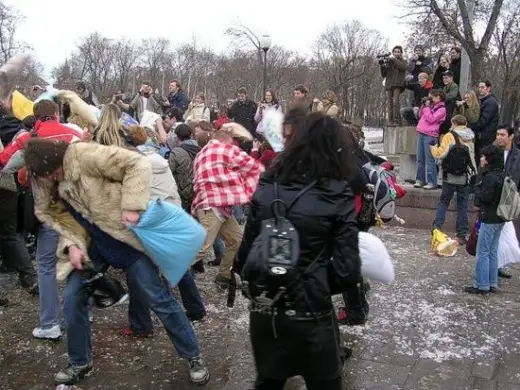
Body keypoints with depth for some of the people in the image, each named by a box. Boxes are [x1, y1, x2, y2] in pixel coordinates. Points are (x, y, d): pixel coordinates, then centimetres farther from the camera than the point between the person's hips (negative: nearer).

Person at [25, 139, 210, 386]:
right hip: (93, 245, 7)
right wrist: (72, 244, -10)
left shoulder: (83, 155, -19)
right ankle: (80, 363, 28)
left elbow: (137, 164, -23)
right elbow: (63, 217, 9)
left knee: (158, 299, -2)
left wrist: (131, 207, -27)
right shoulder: (49, 185, 5)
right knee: (72, 299, 4)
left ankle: (194, 357, 15)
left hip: (126, 239, -7)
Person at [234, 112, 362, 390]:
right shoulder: (336, 194, -12)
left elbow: (245, 252, -2)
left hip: (262, 312, 3)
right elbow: (347, 271, -14)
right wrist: (319, 285, 5)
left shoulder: (267, 187, -3)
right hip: (310, 315, -3)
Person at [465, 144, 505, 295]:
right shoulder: (501, 175, 10)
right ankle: (492, 284, 21)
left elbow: (485, 197, -20)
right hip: (499, 219, 9)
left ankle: (481, 286, 3)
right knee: (493, 252, 15)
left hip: (489, 219, -9)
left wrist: (478, 188, -6)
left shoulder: (490, 177, -19)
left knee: (483, 253, -2)